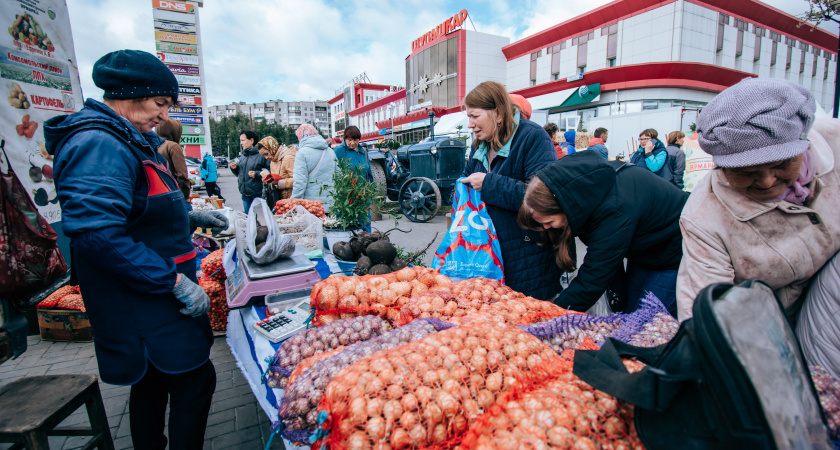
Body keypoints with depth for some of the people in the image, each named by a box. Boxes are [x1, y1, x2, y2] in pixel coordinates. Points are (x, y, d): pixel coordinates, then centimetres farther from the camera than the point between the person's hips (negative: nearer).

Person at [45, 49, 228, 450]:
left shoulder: (132, 143, 14)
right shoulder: (98, 145, -20)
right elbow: (96, 233, -29)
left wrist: (191, 218, 12)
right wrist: (175, 281, -26)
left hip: (152, 296, 10)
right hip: (143, 304, -10)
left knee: (153, 382, 23)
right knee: (195, 381, -2)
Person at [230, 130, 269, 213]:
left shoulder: (261, 155, -11)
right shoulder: (242, 157, 12)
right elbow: (238, 174, 23)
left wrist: (257, 174, -23)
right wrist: (234, 168, 4)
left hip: (258, 194, -7)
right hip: (245, 194, 7)